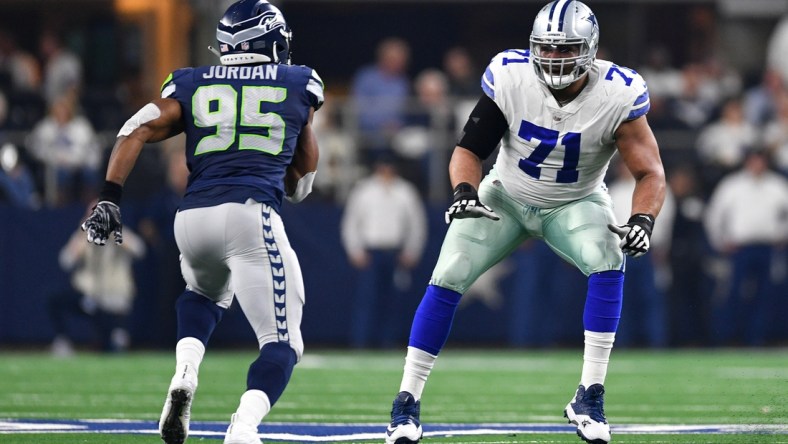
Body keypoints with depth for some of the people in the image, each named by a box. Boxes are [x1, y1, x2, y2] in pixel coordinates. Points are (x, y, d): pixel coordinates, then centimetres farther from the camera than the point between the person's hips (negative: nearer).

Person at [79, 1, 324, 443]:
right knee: (282, 344, -2)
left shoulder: (192, 84, 18)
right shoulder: (299, 84, 16)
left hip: (193, 218, 4)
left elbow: (137, 130, 3)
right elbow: (303, 175, 24)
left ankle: (186, 373, 7)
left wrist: (109, 199, -1)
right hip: (252, 214, -4)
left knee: (206, 294, 36)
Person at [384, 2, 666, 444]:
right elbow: (470, 149, -15)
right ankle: (407, 403, -3)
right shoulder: (510, 77, -24)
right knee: (448, 277, -14)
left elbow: (651, 173, -21)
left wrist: (643, 219, -41)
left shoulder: (617, 95, -26)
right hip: (507, 196, 1)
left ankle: (590, 395, -22)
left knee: (609, 261, -30)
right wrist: (465, 191, -36)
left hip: (575, 203, -1)